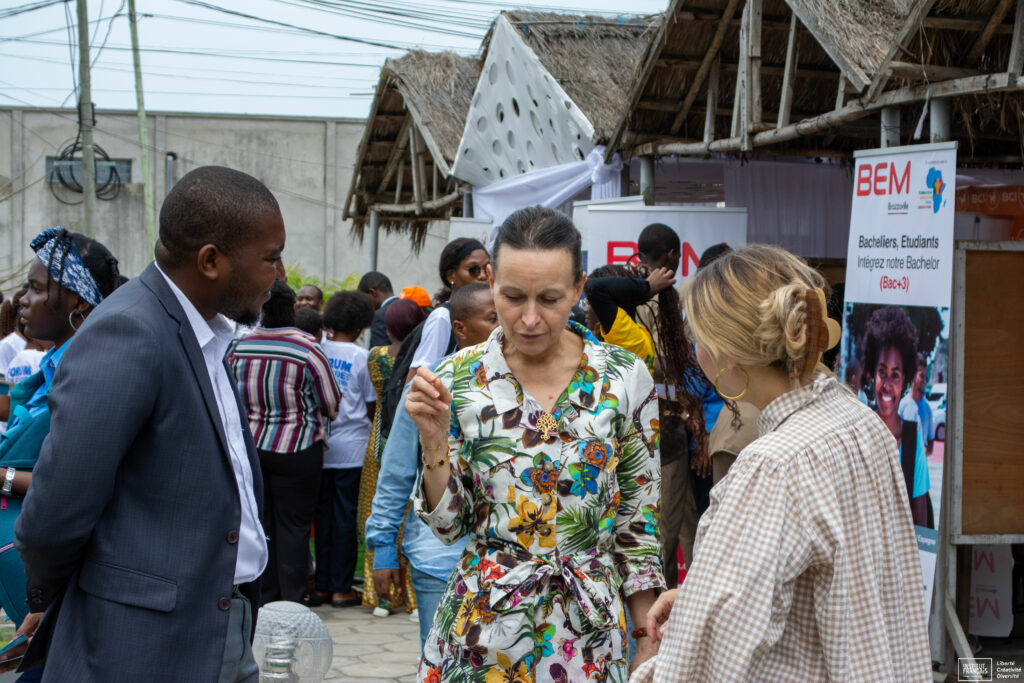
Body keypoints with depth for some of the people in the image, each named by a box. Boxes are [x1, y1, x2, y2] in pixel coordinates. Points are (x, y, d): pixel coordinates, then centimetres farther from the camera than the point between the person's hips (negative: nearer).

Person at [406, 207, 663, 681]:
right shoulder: (457, 380, -5)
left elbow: (640, 521, 2)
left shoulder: (625, 378, -5)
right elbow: (449, 526, -1)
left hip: (590, 632, 0)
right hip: (483, 631, 0)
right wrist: (434, 439, -17)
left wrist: (648, 643, 3)